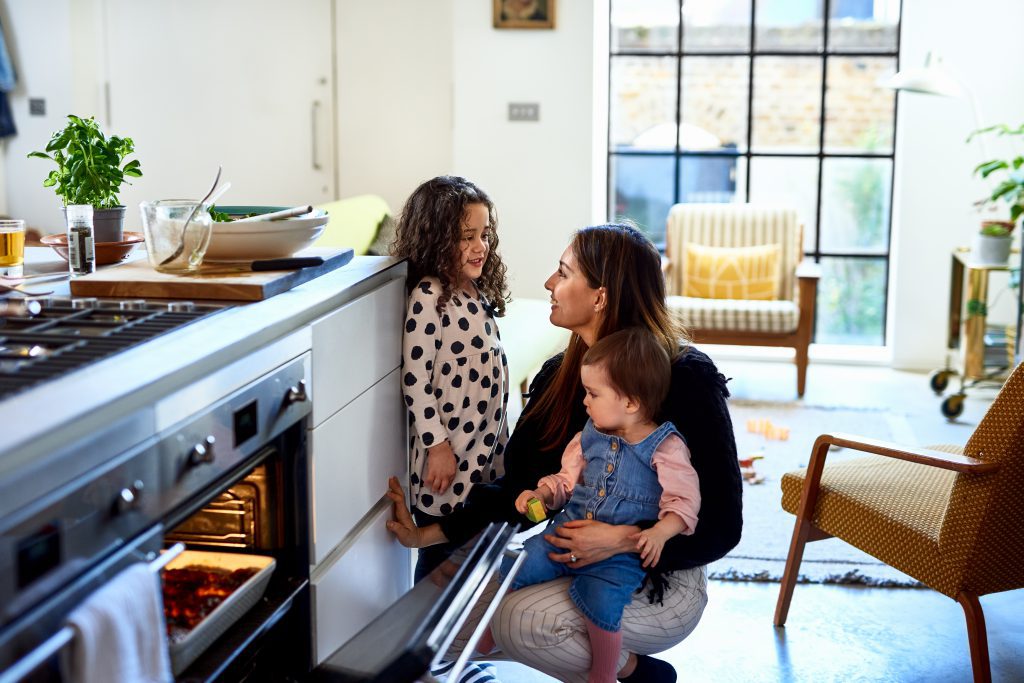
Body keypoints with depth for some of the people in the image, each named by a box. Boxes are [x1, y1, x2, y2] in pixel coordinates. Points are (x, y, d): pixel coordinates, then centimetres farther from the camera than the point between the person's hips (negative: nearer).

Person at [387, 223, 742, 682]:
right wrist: (428, 535, -4)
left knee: (519, 621, -26)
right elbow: (516, 486, 4)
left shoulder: (687, 381, -18)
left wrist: (626, 540, -28)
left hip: (661, 583, -7)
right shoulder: (558, 376, 1)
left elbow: (720, 527, -17)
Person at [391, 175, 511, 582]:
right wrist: (436, 445, -18)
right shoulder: (429, 297, -17)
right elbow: (415, 378, -19)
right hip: (449, 455, -8)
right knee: (441, 560, 5)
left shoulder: (477, 293, 9)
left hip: (486, 449, 8)